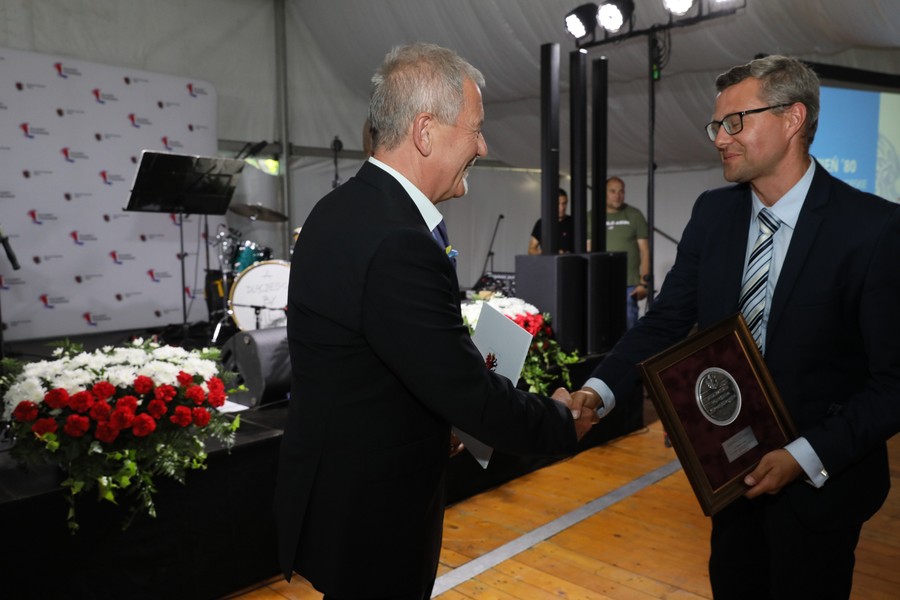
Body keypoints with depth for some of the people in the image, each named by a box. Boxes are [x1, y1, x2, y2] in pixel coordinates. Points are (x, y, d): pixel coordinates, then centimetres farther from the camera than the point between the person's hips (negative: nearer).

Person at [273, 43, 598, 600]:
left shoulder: (344, 208, 2)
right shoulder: (397, 245, -29)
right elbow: (474, 398, -24)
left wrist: (460, 366, 7)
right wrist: (562, 421, -7)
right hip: (368, 518, -9)